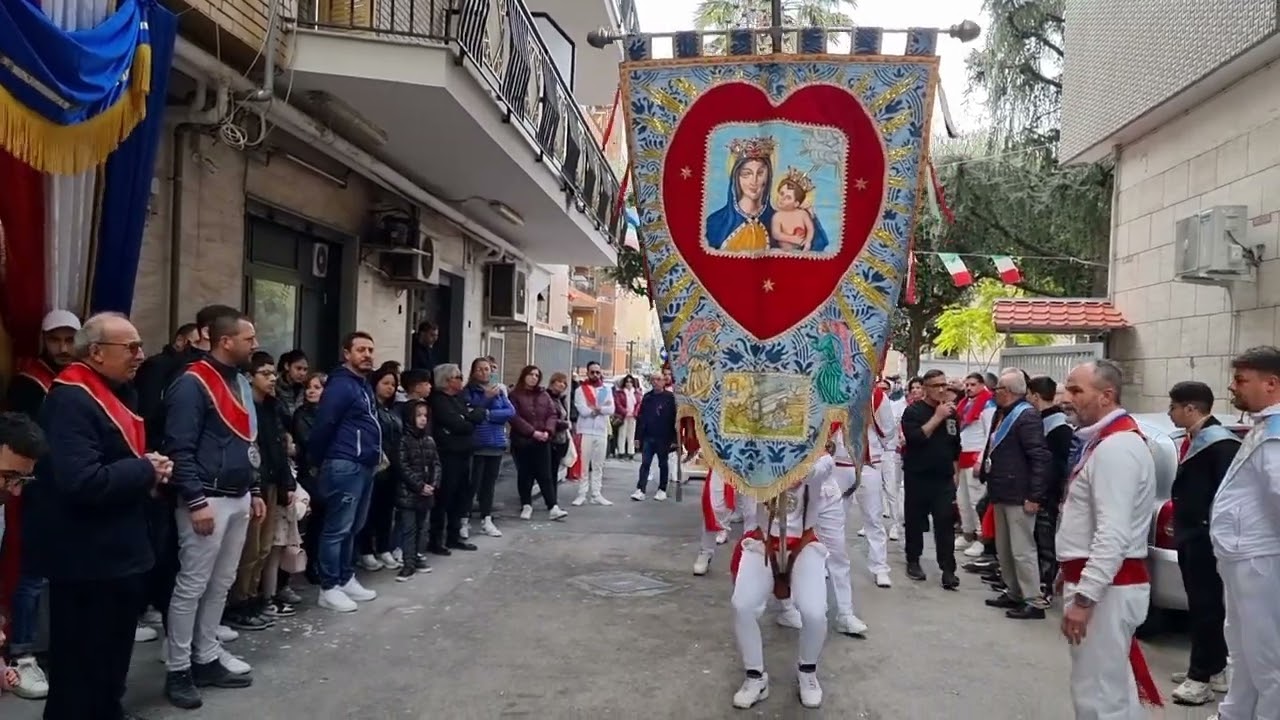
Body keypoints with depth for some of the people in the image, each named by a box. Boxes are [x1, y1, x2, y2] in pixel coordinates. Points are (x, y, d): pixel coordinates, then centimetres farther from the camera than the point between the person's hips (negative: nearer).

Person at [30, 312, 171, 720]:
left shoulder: (117, 393, 12)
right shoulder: (70, 400, -20)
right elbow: (81, 481, -32)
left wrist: (150, 471, 3)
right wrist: (145, 471, -18)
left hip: (118, 553, 10)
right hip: (87, 559, -10)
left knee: (112, 657, 23)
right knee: (81, 666, 2)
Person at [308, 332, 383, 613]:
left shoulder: (365, 386, 18)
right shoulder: (341, 385, -13)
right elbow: (323, 425, -16)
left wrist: (376, 453, 15)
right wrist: (316, 461, -10)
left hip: (364, 466, 10)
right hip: (344, 466, -10)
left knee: (354, 527, 16)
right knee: (337, 529, -3)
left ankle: (346, 579, 26)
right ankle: (329, 588, 4)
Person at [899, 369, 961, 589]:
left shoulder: (951, 412, 9)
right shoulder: (913, 411, -6)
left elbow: (955, 446, 17)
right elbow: (915, 438, -22)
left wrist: (955, 473, 15)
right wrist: (937, 417, -21)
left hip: (944, 478, 3)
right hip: (917, 477, -3)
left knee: (945, 523, -3)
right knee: (915, 521, 7)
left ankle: (948, 569, -3)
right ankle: (913, 561, 22)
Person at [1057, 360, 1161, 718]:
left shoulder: (1115, 447, -19)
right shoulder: (1106, 440, 14)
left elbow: (1114, 534, -26)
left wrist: (1084, 597, -26)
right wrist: (1071, 574, 24)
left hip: (1106, 587, -11)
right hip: (1099, 580, 11)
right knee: (1113, 687, 19)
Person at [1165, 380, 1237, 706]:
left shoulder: (1221, 443, -16)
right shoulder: (1191, 440, 15)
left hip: (1207, 540, -10)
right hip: (1190, 536, 10)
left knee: (1206, 606, -3)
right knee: (1201, 604, 17)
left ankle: (1201, 678, 3)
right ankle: (1215, 668, 28)